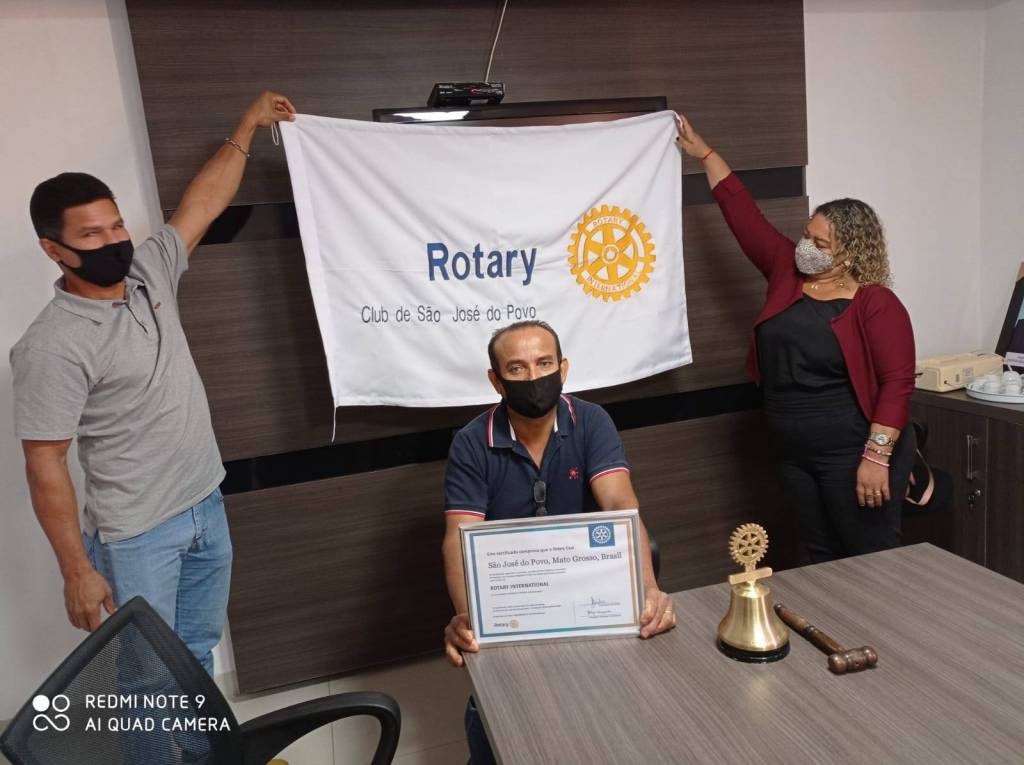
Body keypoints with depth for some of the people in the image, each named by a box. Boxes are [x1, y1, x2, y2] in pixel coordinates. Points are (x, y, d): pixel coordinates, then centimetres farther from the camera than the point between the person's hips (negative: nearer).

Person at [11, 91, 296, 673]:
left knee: (200, 651, 22)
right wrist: (77, 571, -16)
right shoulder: (53, 345, -20)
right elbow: (45, 466, -17)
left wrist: (247, 128, 12)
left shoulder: (149, 273, -1)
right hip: (137, 535, -6)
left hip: (207, 505, 7)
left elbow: (205, 203, 9)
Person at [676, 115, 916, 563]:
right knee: (821, 560, 16)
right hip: (795, 455, 6)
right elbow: (742, 212, 7)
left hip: (853, 454, -6)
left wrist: (877, 456, -22)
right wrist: (703, 152, 12)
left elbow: (897, 382, -16)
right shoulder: (787, 273, 4)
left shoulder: (874, 302, -11)